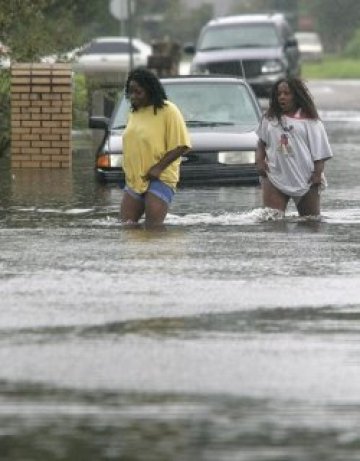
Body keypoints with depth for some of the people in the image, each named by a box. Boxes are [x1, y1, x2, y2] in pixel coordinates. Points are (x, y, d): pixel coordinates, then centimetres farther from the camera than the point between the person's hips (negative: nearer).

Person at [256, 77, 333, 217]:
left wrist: (318, 173, -11)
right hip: (275, 177, 2)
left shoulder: (309, 120, 1)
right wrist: (259, 160, 3)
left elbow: (320, 152, -1)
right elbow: (262, 142, 20)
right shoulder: (270, 119, 12)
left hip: (305, 179, -1)